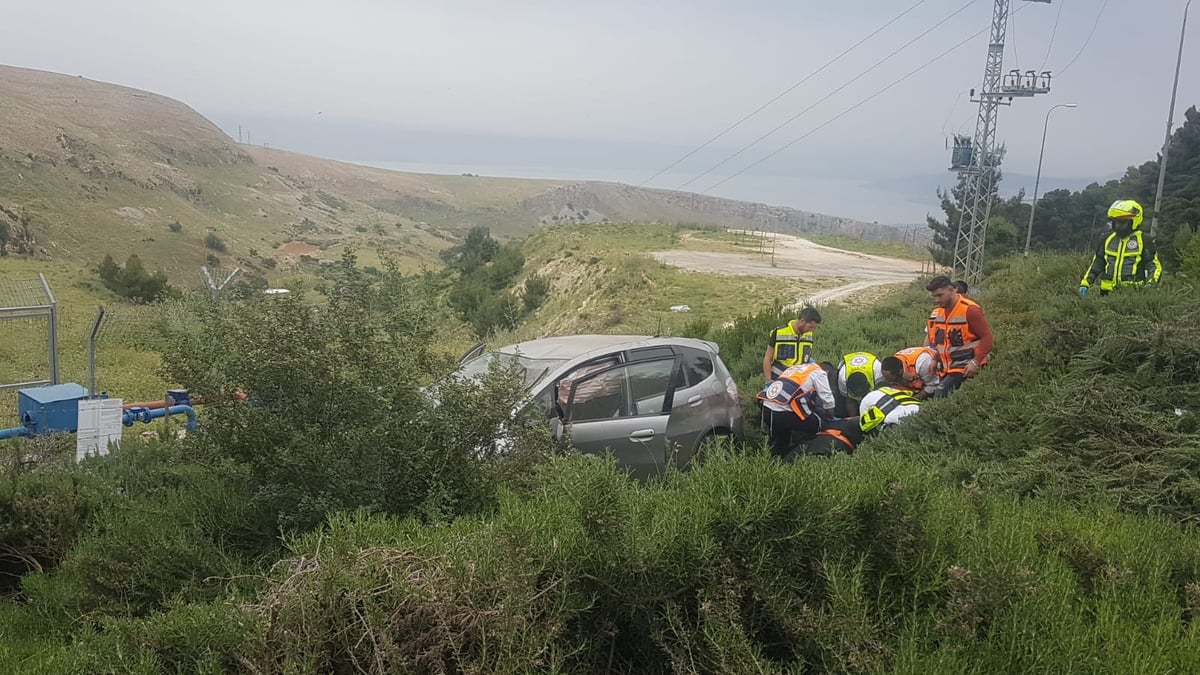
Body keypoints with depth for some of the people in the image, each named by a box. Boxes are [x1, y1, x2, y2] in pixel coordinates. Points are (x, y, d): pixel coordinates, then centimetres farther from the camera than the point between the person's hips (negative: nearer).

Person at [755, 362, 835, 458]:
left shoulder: (795, 368, 32)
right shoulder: (818, 372, 10)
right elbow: (827, 399, 4)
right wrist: (831, 419, 20)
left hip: (766, 409, 8)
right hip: (784, 413, -8)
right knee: (817, 423, 11)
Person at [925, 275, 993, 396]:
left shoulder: (969, 310, -13)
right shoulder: (936, 312, 10)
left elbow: (987, 337, -14)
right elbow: (929, 337, 20)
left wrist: (976, 362, -22)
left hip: (964, 369, -8)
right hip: (943, 369, 8)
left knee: (940, 395, -22)